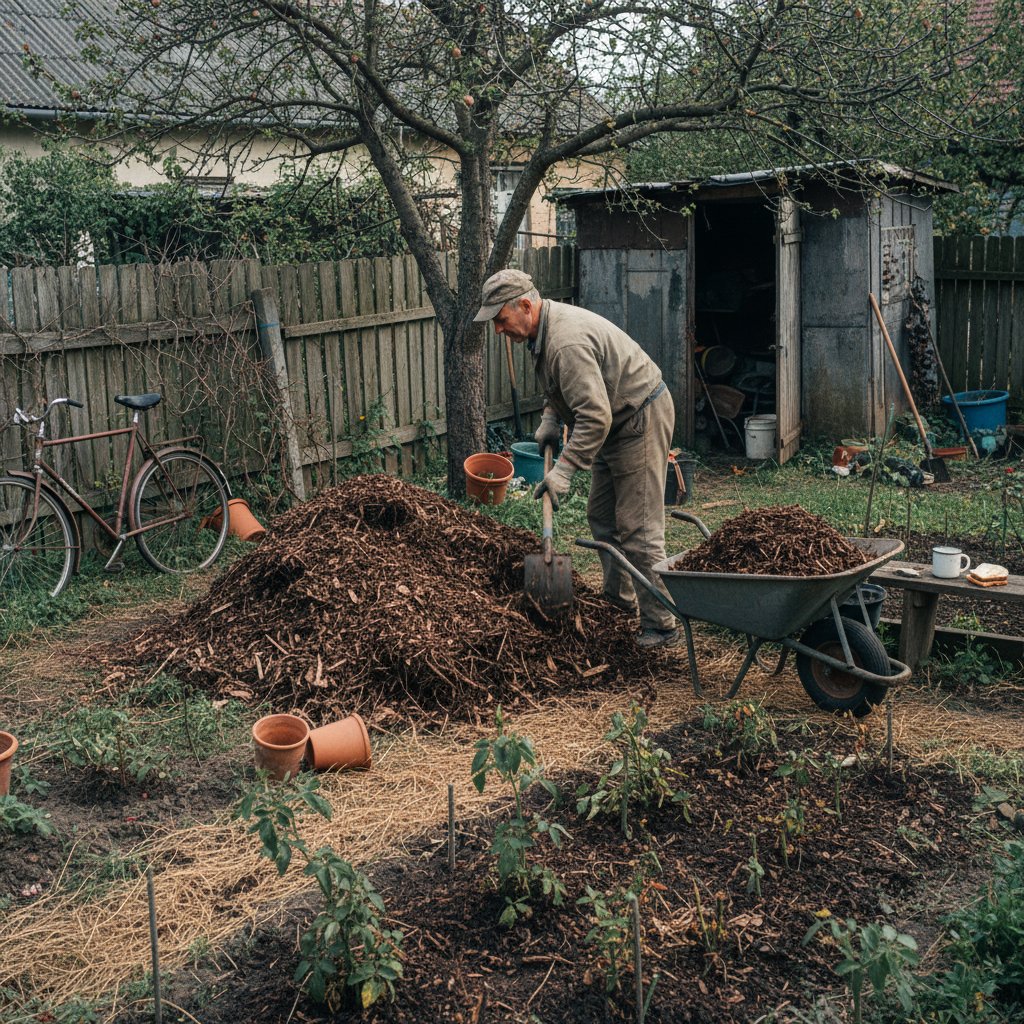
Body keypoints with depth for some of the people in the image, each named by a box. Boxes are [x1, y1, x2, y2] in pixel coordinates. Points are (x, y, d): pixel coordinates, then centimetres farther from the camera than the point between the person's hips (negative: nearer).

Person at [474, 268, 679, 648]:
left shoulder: (568, 342, -29)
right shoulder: (543, 328, 4)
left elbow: (594, 416, -33)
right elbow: (561, 386, 23)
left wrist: (564, 468, -32)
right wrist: (550, 418, 9)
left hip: (641, 420, -11)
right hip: (616, 422, 11)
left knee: (638, 530, -10)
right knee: (602, 517, 19)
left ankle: (660, 626, -3)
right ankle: (618, 597, 33)